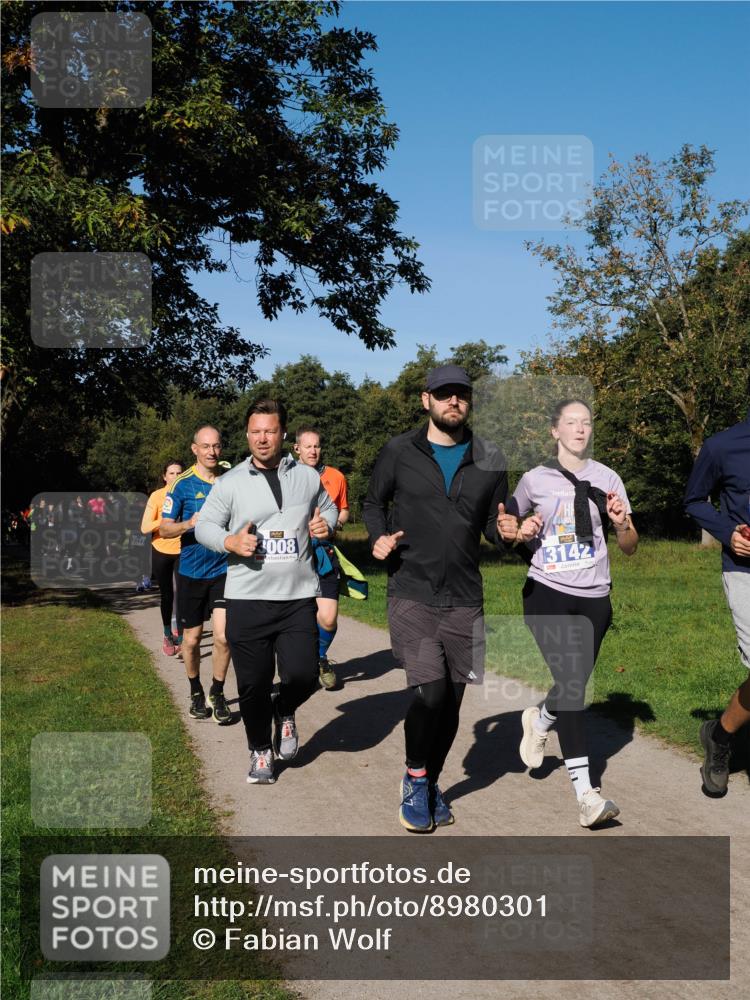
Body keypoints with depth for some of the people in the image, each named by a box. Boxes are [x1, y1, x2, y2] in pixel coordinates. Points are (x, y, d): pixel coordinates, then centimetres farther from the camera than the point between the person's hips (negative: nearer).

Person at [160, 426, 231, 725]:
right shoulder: (182, 484, -4)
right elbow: (165, 529, -4)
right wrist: (189, 524, -22)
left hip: (224, 570, 1)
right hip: (191, 573, -1)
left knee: (223, 636, -9)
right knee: (192, 638, 9)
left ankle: (217, 693, 11)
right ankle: (196, 692, 30)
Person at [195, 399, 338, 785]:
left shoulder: (307, 477, 7)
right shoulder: (231, 482, 1)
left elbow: (329, 508, 21)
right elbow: (204, 526, 4)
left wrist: (326, 524, -2)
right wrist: (230, 541, -16)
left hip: (298, 598, 1)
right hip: (247, 600, -1)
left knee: (303, 675, -6)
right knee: (253, 684, 6)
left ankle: (284, 711, 30)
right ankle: (260, 751, 29)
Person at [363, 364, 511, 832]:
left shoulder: (490, 459, 6)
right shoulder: (399, 452, 1)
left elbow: (495, 525, 13)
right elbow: (374, 502, 13)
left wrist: (508, 530, -10)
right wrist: (379, 537, -7)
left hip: (464, 600, 3)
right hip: (411, 595, -3)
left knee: (452, 699, 9)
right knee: (429, 690, -16)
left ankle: (430, 783, 32)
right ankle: (415, 780, 10)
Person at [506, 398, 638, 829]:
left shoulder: (607, 479, 4)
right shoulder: (535, 479, 2)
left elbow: (630, 547, 5)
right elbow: (509, 519, 20)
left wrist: (621, 523, -16)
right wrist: (521, 532, -3)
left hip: (594, 598, 2)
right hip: (547, 593, -2)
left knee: (574, 686, 10)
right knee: (570, 684, -13)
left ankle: (539, 722, 45)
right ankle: (586, 794, -12)